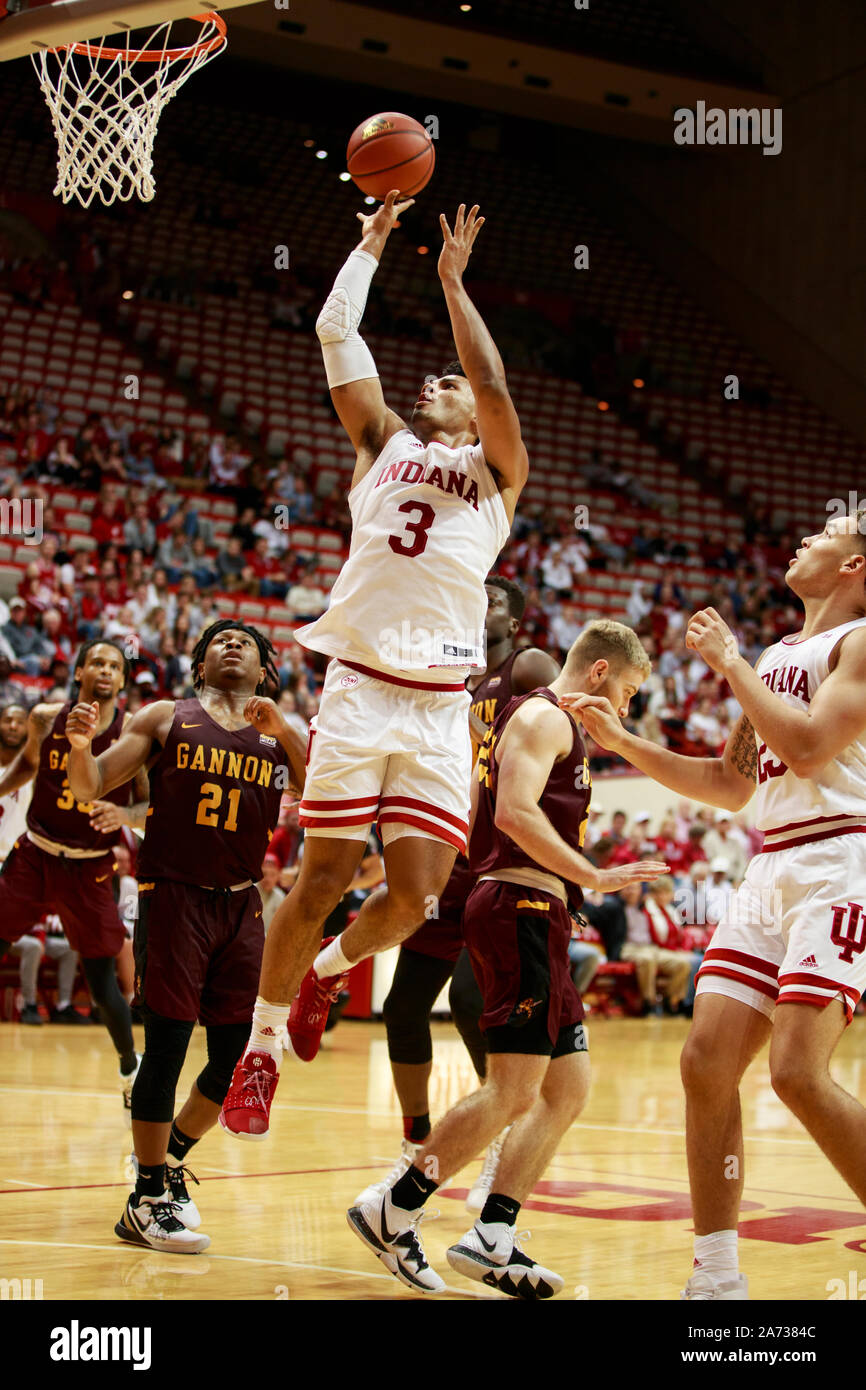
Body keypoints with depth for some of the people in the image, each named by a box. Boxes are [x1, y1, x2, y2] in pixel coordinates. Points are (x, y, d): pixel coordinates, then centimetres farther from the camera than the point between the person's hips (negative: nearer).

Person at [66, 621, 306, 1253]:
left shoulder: (280, 735, 11)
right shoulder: (166, 719, 5)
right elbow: (89, 785, 1)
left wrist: (284, 731, -16)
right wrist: (81, 746, -22)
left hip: (241, 906, 4)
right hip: (173, 897, -4)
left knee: (236, 1054, 3)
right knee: (167, 1046, -7)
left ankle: (169, 1161, 27)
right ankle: (147, 1200, 3)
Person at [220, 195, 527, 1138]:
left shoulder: (496, 471, 14)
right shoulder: (383, 445, 18)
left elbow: (492, 384, -4)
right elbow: (335, 330, 12)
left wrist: (453, 279, 2)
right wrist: (373, 240, 19)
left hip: (439, 709, 0)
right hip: (358, 689, 0)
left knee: (413, 900, -5)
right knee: (322, 882, -3)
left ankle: (327, 971, 26)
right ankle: (261, 1045, 12)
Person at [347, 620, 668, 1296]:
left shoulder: (559, 726, 25)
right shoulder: (544, 717, -6)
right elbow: (515, 813, -20)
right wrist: (593, 877, -20)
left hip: (536, 921, 11)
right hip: (522, 907, -11)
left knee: (568, 1087, 8)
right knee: (513, 1090, -14)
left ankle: (490, 1238, 5)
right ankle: (392, 1212, -8)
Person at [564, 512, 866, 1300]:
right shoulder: (774, 656, 21)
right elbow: (730, 786, 26)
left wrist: (729, 660, -9)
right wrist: (623, 742, 19)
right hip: (771, 872, 8)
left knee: (799, 1072, -20)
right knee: (707, 1063, 0)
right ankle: (718, 1280, 6)